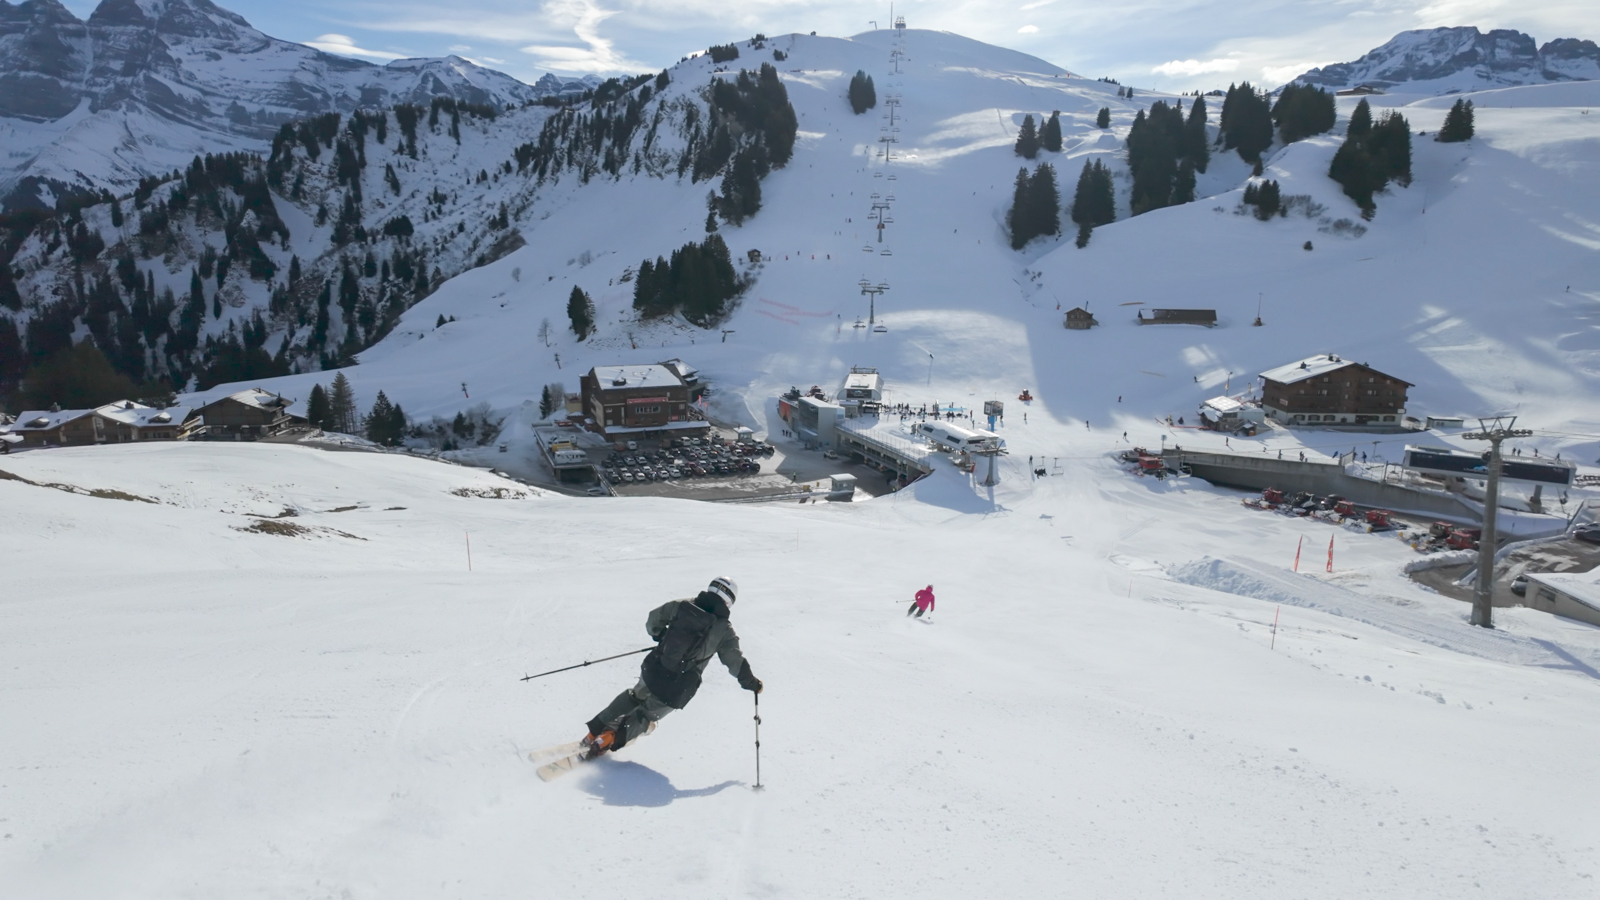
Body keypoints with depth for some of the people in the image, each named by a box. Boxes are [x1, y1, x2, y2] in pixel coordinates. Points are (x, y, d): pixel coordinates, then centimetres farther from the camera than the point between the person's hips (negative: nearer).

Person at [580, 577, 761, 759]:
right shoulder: (723, 629, -10)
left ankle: (596, 731, 32)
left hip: (653, 671, 4)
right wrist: (752, 683, 11)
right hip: (677, 690, -3)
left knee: (635, 696, 32)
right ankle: (607, 740, 7)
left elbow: (653, 620, 9)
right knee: (648, 715, 19)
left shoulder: (682, 606, -3)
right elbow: (736, 662, -4)